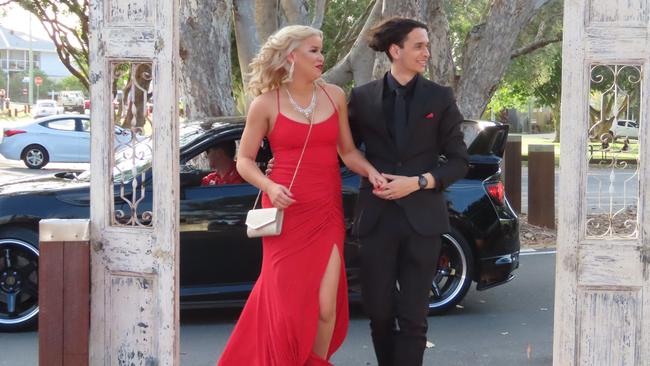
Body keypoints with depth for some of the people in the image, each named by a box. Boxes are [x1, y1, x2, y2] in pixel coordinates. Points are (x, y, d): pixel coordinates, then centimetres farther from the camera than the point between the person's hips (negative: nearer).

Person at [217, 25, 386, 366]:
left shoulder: (334, 96, 7)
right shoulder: (266, 104, -2)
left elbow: (348, 151, 13)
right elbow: (244, 161, 2)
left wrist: (371, 172, -7)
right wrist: (269, 187, -16)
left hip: (326, 213, 2)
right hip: (286, 212, -2)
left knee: (326, 306, -4)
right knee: (288, 306, 1)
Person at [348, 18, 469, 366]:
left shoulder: (440, 97, 2)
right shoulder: (363, 97, 3)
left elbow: (459, 161, 1)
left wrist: (418, 182, -11)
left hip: (421, 218, -1)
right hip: (378, 217, 1)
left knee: (413, 315, 2)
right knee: (379, 311, 7)